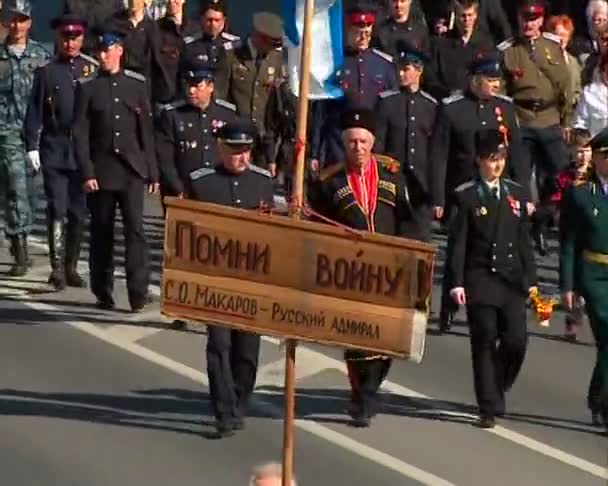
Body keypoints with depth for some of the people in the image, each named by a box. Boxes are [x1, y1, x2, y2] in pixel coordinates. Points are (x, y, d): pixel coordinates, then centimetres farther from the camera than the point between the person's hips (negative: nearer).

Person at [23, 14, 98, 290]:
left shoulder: (94, 70, 5)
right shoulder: (46, 72, 2)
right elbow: (34, 112, 1)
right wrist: (32, 145, -5)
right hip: (54, 151, -2)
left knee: (79, 212, 6)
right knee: (57, 209, -6)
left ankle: (71, 267, 17)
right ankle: (57, 268, -5)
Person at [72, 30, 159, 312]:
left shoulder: (137, 84, 6)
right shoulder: (87, 87, 2)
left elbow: (146, 130, 7)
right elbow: (79, 133, -1)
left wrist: (152, 171, 5)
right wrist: (86, 173, -9)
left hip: (132, 170, 0)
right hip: (101, 170, 0)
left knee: (135, 229, -10)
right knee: (101, 233, 7)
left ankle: (138, 293, -9)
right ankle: (103, 293, 17)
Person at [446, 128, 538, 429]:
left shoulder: (516, 193, 11)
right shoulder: (466, 195, -1)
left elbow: (524, 240, 14)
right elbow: (457, 243, -3)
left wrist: (530, 279, 9)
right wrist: (456, 282, -10)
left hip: (512, 279, 4)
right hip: (480, 280, -3)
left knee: (516, 341, -3)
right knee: (485, 343, -2)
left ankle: (494, 391, 21)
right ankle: (489, 407, 5)